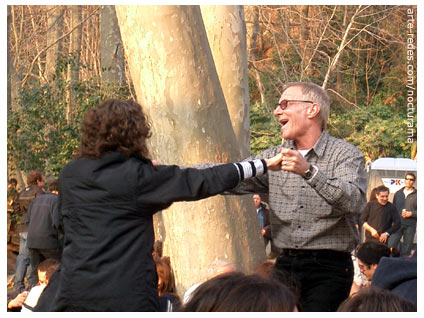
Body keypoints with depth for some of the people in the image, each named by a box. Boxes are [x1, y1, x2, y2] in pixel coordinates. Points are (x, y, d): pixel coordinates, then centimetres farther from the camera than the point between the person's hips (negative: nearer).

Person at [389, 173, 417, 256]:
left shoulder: (416, 195, 3)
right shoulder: (398, 193, 15)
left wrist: (411, 213, -14)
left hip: (410, 226, -2)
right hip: (398, 224, 2)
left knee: (406, 251, 0)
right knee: (390, 246, -8)